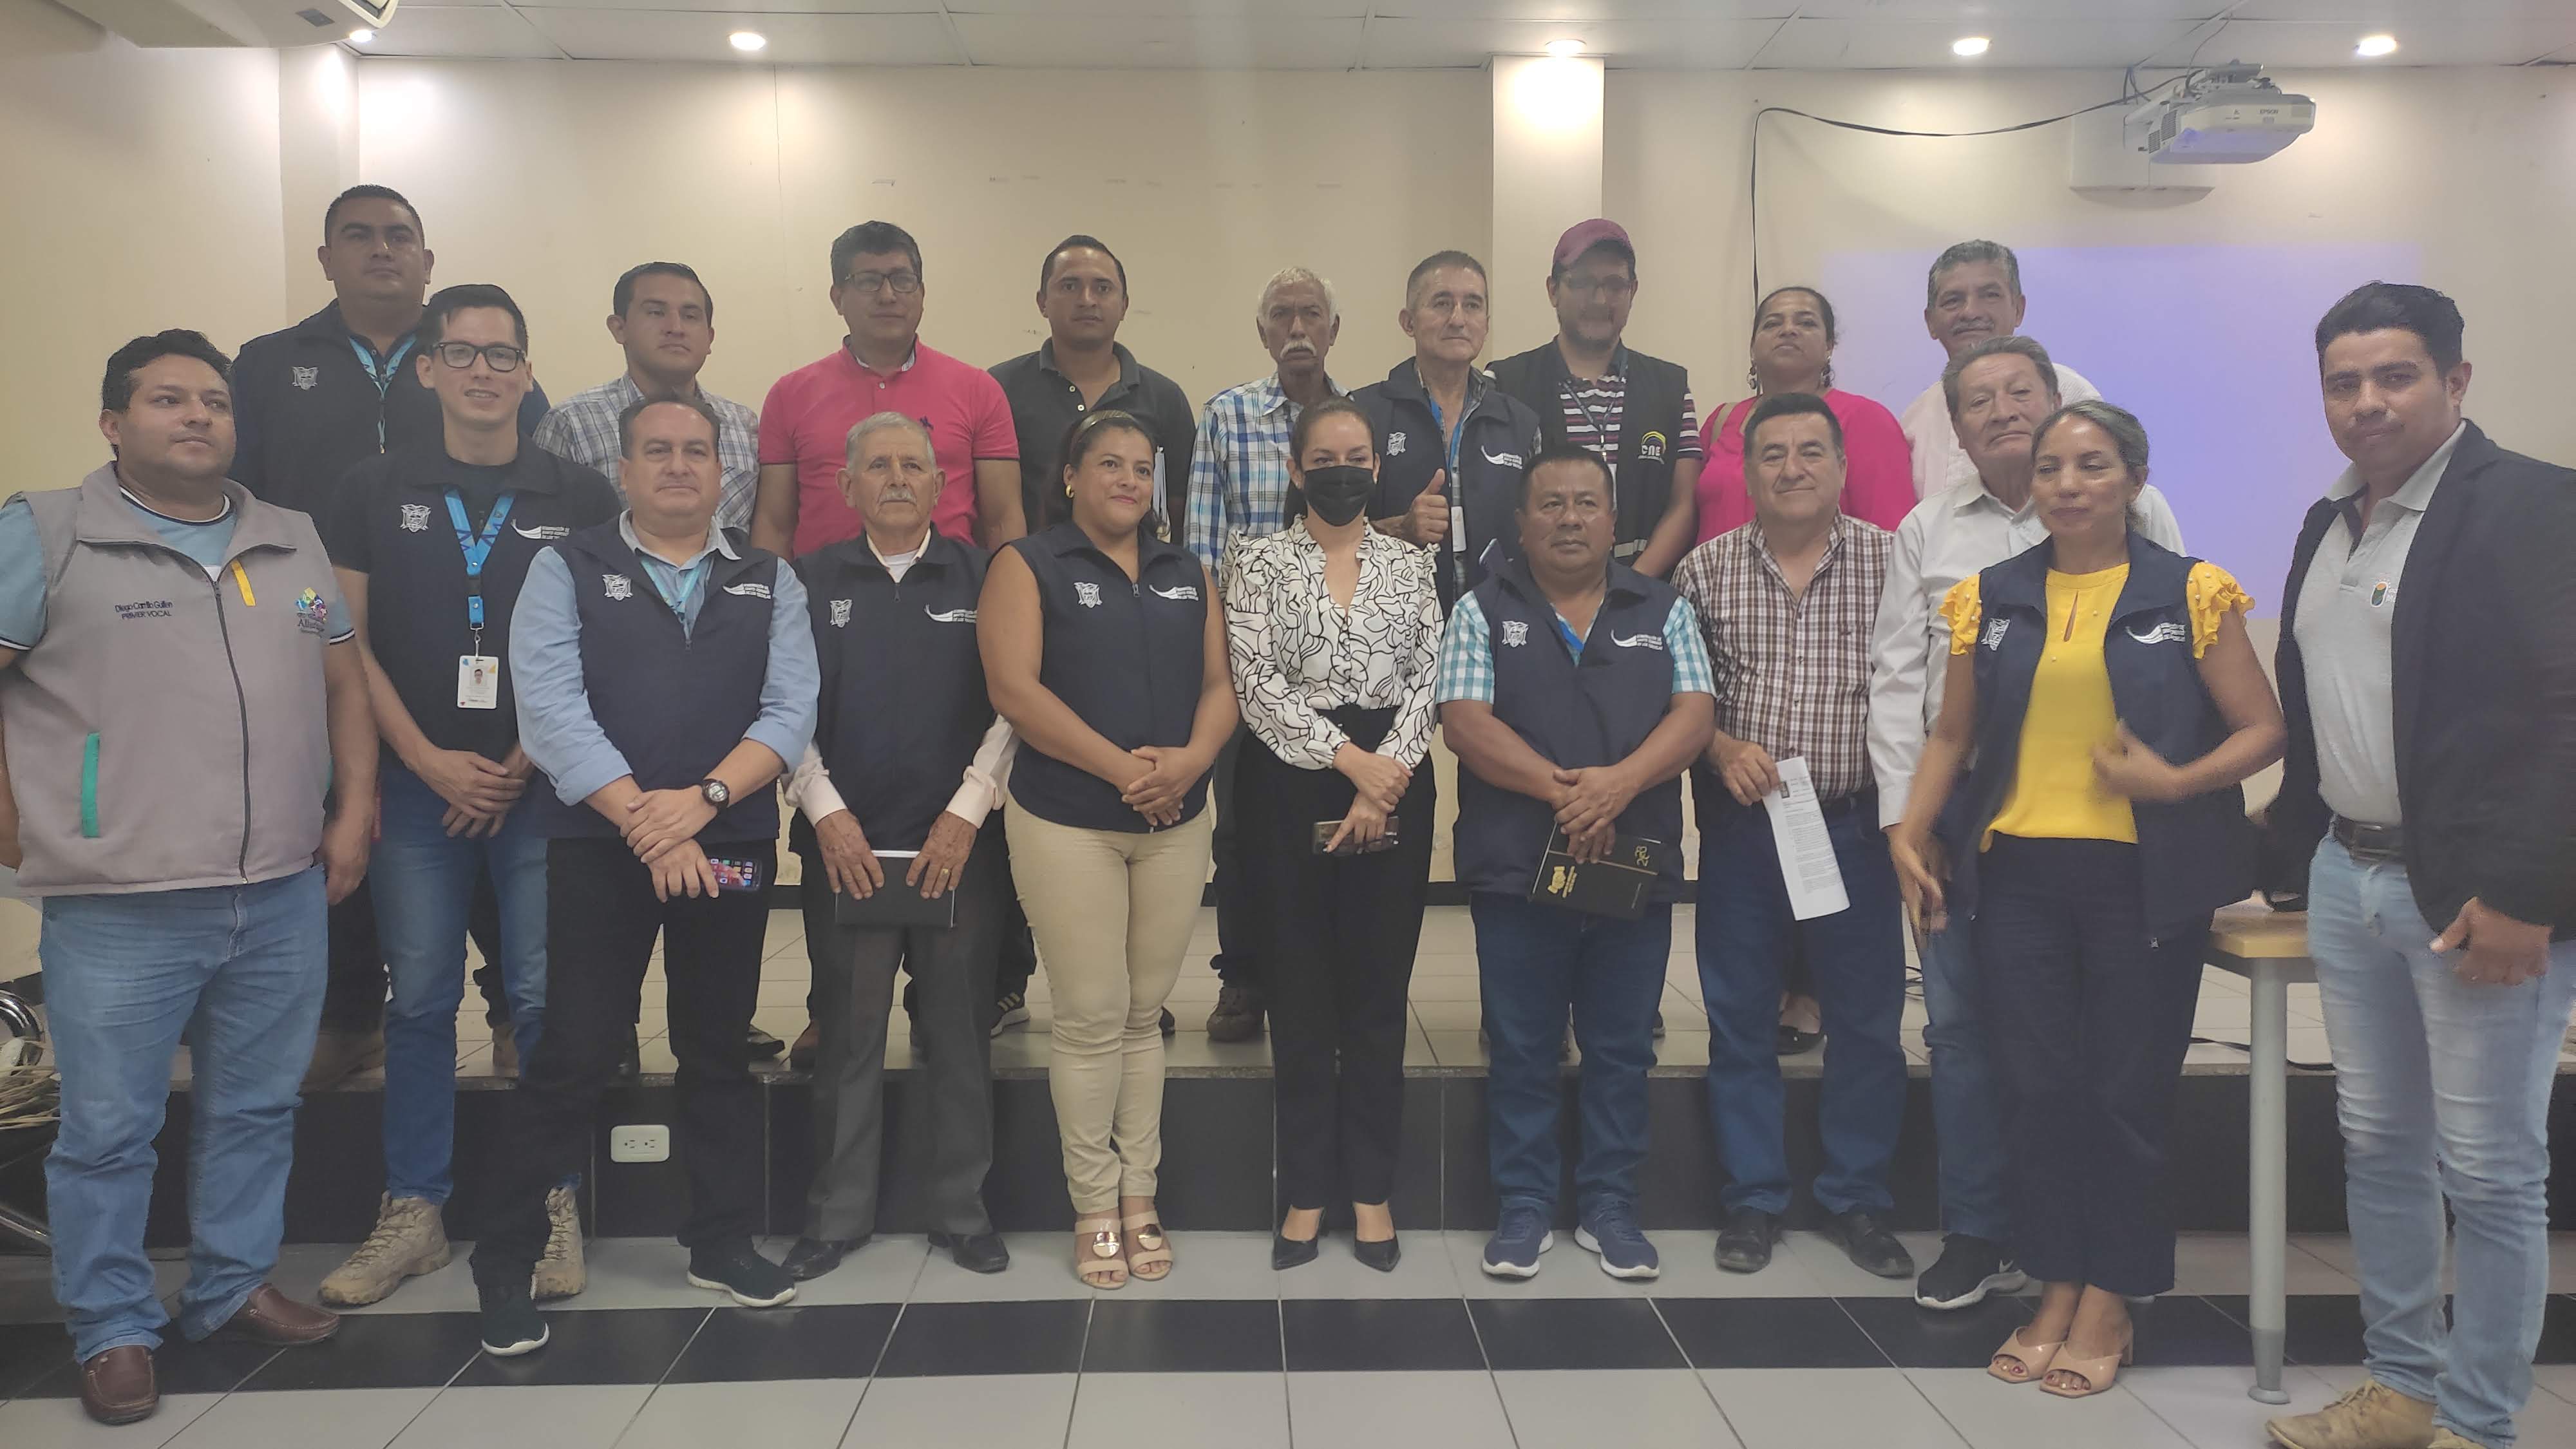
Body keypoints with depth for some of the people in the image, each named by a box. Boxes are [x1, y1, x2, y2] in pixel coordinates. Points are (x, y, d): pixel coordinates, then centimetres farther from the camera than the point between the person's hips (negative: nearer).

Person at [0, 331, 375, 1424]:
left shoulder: (292, 542, 13)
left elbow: (341, 683, 17)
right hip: (118, 907, -4)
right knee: (108, 1130, 6)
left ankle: (234, 1285, 32)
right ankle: (112, 1328, 22)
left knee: (255, 1109, 15)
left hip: (284, 896, 5)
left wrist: (354, 811, 8)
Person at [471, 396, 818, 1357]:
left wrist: (702, 798, -15)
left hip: (732, 844, 3)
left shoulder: (769, 581, 11)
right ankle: (507, 1261, 12)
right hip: (597, 846, -2)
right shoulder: (567, 570, 4)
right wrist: (645, 821, -16)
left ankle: (722, 1240, 25)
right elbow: (552, 710, -7)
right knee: (575, 1054, -2)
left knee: (720, 1050, 11)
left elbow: (790, 711, 0)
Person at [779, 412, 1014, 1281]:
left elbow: (1010, 706, 1)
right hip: (846, 846, 1)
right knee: (849, 1036, 8)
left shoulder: (979, 578, 5)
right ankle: (838, 1213, 22)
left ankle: (961, 1209, 20)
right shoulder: (812, 582, 7)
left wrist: (967, 812, -6)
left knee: (959, 1032, 6)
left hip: (959, 846, 0)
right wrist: (826, 813, -5)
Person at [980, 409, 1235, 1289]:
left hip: (1176, 822, 4)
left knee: (1145, 1015, 9)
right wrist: (1120, 766, -19)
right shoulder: (1027, 567, -1)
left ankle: (1139, 1196, 18)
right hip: (1065, 821, -4)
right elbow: (1014, 689, -12)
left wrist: (1191, 760, -14)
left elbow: (1221, 683, 7)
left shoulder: (1188, 574, 13)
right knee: (1092, 1018, -2)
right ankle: (1095, 1208, 11)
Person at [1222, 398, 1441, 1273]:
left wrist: (1384, 780, -13)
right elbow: (1256, 682, -8)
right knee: (1303, 988, 5)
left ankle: (1372, 1188, 18)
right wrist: (1351, 761, -14)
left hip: (1394, 788, 2)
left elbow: (1427, 683, 1)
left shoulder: (1411, 567, 9)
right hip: (1293, 787, -1)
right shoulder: (1257, 562, 3)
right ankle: (1307, 1192, 16)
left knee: (1380, 987, 6)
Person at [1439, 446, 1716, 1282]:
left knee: (1622, 1050, 10)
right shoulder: (1482, 610, 3)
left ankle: (1611, 1207, 23)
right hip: (1516, 868, -2)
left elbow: (1694, 714, -2)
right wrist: (1563, 791, -18)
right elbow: (1465, 722, -8)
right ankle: (1525, 1208, 19)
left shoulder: (1664, 610, 9)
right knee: (1521, 1049, 7)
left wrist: (1620, 782, -20)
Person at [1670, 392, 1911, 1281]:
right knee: (1739, 1019, 7)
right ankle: (1753, 1200, 22)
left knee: (1868, 1018, 6)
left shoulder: (1890, 562, 1)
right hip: (1740, 824, 1)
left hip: (1853, 824, 0)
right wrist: (1722, 748, -11)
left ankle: (1857, 1202, 23)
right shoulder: (1705, 570, 4)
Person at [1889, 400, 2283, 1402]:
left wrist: (2178, 781, -15)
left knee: (2128, 1090, 3)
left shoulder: (2190, 594, 1)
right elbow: (1953, 734, 12)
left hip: (2144, 879, -2)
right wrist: (1910, 832, 1)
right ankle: (2056, 1291, 21)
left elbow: (2262, 729, 1)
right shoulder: (1993, 598, 8)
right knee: (2037, 1086, 6)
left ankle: (2110, 1302, 19)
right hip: (2017, 874, 2)